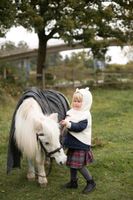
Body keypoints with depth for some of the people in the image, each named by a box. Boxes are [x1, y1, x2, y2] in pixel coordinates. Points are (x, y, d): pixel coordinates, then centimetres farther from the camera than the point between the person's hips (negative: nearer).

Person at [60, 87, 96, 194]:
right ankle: (73, 182, 33)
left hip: (81, 144, -8)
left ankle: (91, 182, 14)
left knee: (79, 165, -4)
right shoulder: (72, 112, 7)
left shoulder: (85, 115, -17)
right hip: (73, 143, 8)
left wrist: (68, 124, -34)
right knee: (72, 163, 17)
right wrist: (64, 122, -10)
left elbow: (79, 127, -26)